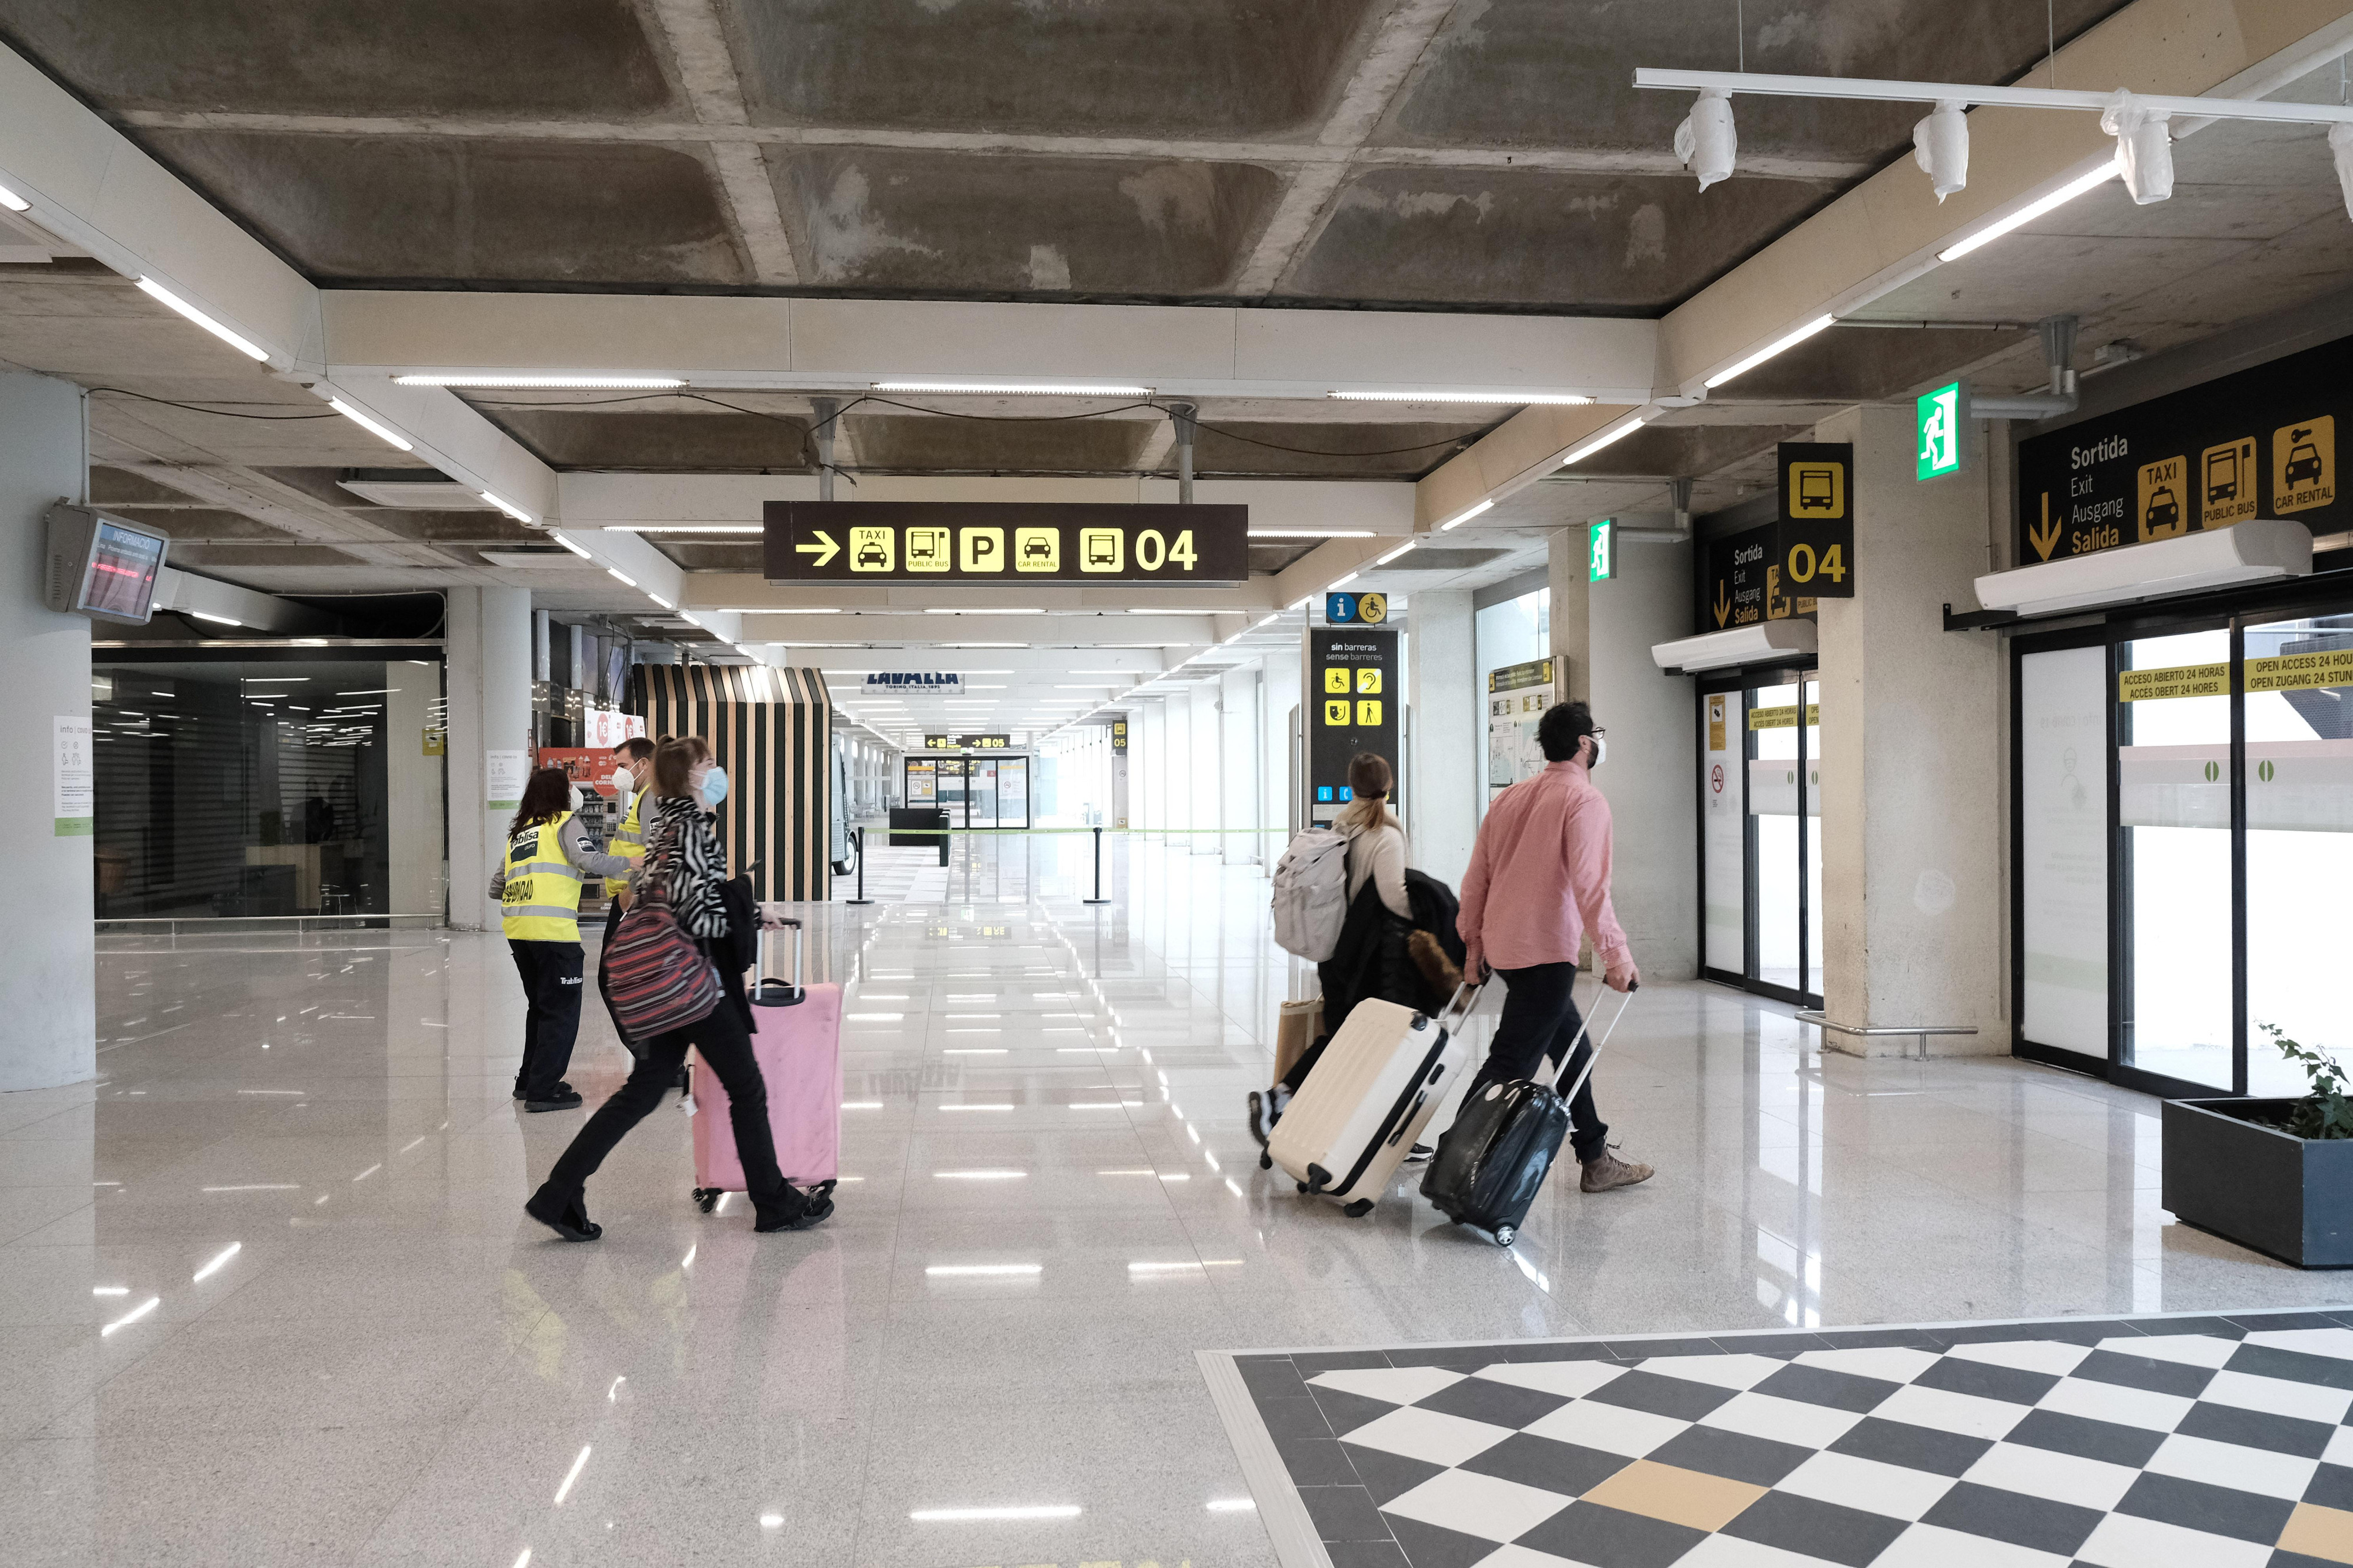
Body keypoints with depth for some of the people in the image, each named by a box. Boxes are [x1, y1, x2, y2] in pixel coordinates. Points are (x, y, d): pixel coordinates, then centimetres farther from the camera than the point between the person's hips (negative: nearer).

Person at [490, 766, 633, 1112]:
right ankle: (543, 1091, -2)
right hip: (552, 928, -7)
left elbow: (496, 886, 24)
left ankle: (530, 1080, 27)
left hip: (516, 928, 7)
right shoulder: (565, 822, 3)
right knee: (561, 1010, 0)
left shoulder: (518, 832, 22)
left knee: (540, 1005, 20)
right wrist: (631, 864, -5)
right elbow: (589, 860, -15)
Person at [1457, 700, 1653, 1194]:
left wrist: (1473, 941, 20)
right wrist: (1617, 955, -16)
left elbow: (1476, 876, 14)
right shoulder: (1585, 800, -9)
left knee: (1572, 1048, 19)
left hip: (1503, 945, 9)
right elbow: (1588, 885, -19)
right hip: (1546, 951, -9)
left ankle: (1596, 1160, 27)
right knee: (1511, 1062, -9)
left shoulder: (1511, 797, 14)